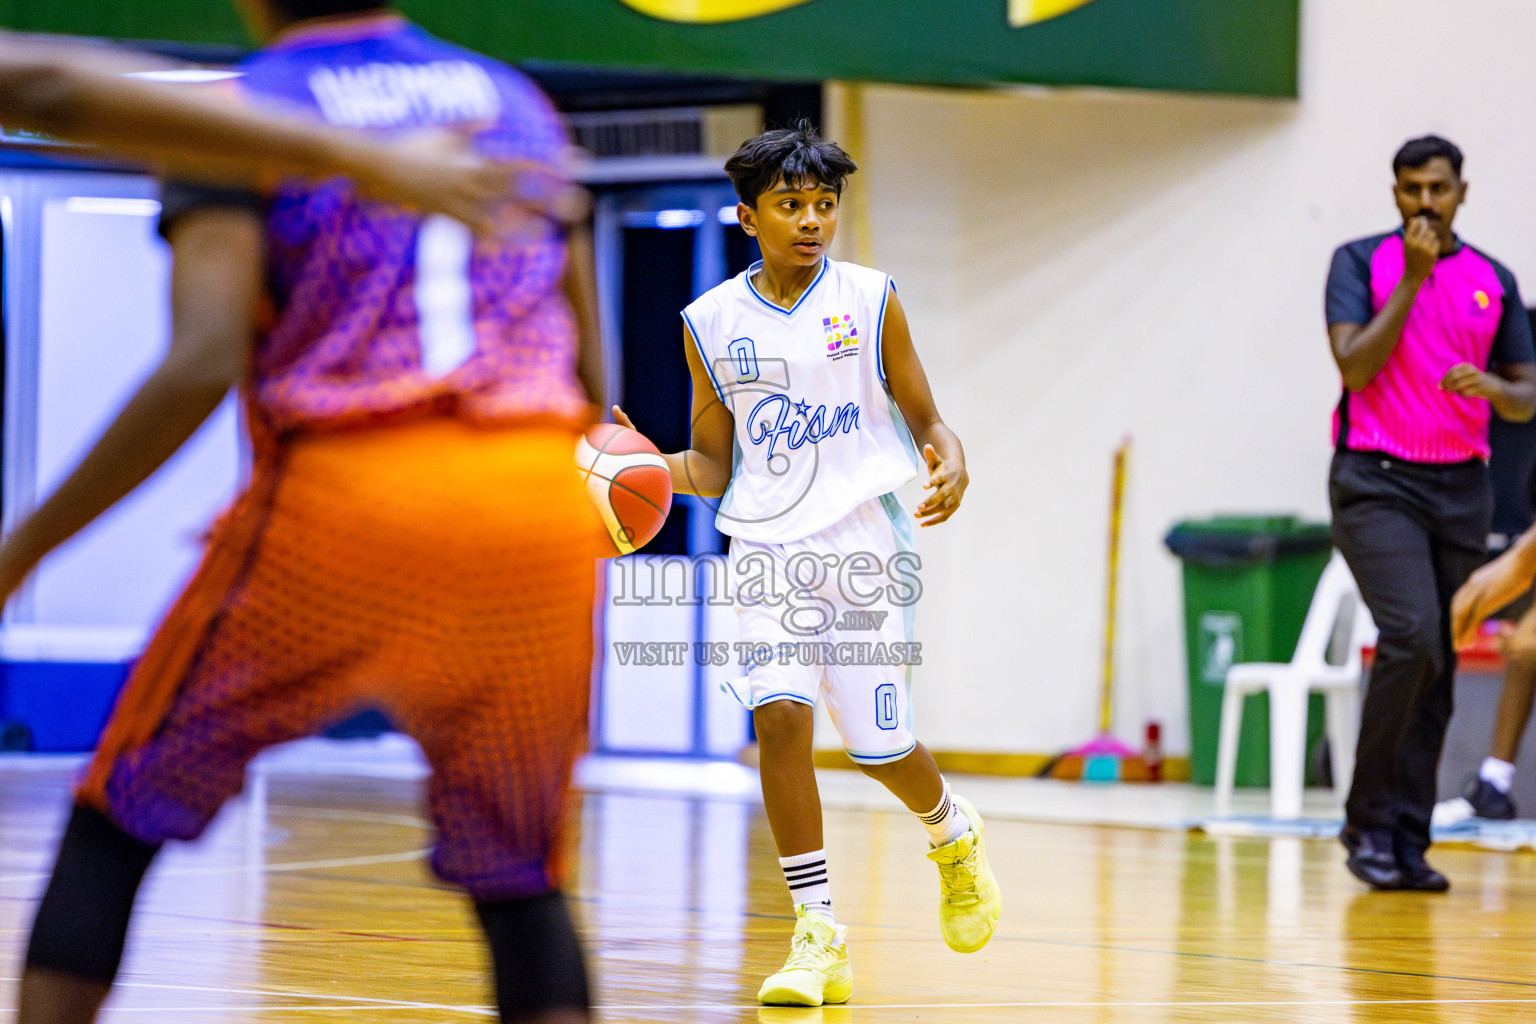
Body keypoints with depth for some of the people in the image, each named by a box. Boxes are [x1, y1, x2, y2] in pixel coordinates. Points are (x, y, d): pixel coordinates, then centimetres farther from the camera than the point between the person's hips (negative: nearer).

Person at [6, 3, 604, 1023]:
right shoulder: (518, 101, 20)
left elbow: (202, 365, -9)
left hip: (346, 493, -3)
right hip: (542, 504, 3)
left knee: (117, 820, 14)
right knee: (519, 880, 17)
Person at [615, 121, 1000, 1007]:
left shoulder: (871, 302, 0)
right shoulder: (712, 323, 5)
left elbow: (926, 420, 5)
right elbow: (713, 466, 10)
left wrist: (952, 465, -16)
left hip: (865, 540, -1)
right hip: (769, 544, 1)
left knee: (879, 746, 0)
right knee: (780, 715, -19)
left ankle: (953, 832, 37)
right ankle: (820, 936, -12)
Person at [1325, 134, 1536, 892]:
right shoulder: (1361, 262, 2)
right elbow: (1355, 366, -11)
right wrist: (1413, 278, -12)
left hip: (1461, 489, 4)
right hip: (1377, 481, -4)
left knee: (1438, 670, 2)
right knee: (1412, 636, -22)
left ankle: (1407, 842, 7)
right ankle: (1368, 822, -10)